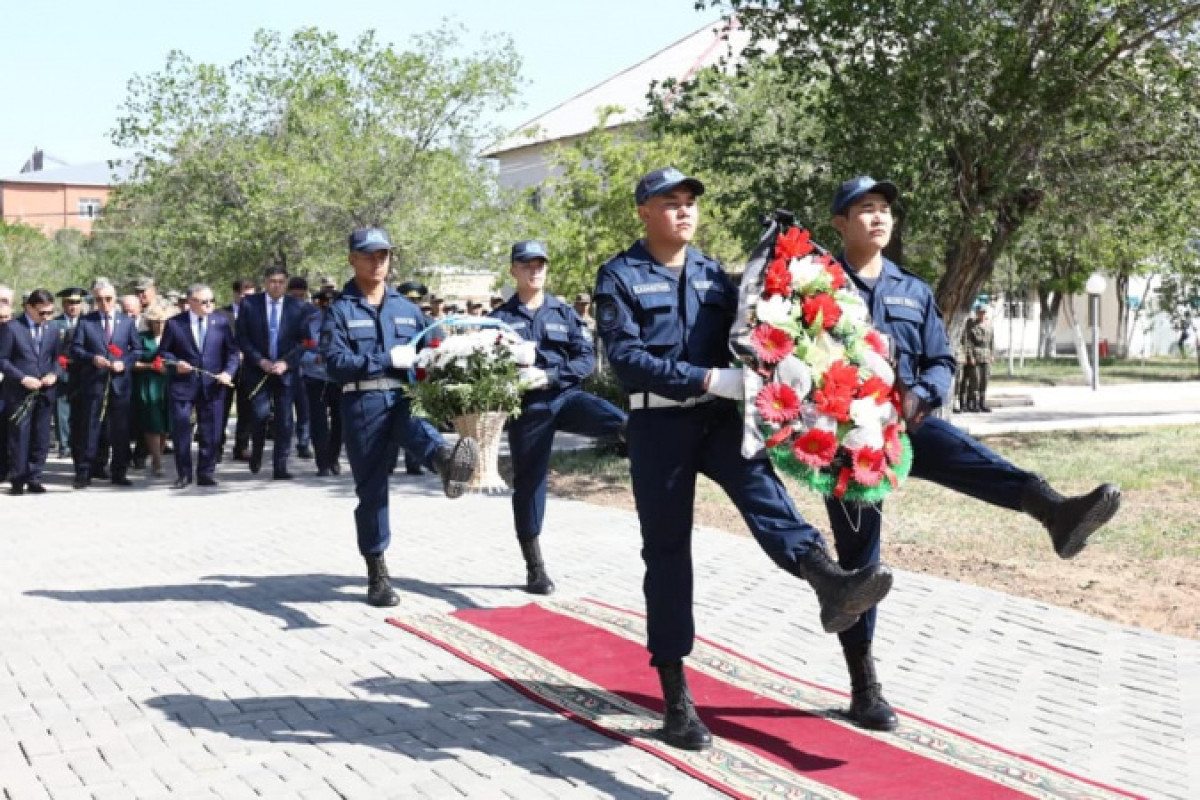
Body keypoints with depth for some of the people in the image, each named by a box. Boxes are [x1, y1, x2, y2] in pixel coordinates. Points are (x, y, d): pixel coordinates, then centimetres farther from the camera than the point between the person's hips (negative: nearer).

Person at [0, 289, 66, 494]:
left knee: (41, 437, 5)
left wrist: (53, 374, -6)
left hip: (45, 391, 4)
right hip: (19, 392, -4)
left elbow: (58, 357, 14)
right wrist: (22, 378, -15)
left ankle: (34, 477, 14)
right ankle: (17, 480, 6)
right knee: (19, 436, -1)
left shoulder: (52, 329, 9)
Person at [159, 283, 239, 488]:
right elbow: (163, 351, 6)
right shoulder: (174, 323, 0)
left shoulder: (221, 322, 4)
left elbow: (232, 351, 6)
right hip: (183, 384, -1)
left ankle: (206, 473, 15)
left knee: (211, 432, 3)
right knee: (180, 429, 0)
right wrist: (175, 363, -12)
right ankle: (183, 474, 12)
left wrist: (228, 372, -9)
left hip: (212, 384, 1)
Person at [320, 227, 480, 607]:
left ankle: (446, 462, -68)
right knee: (371, 488, 3)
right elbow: (336, 364, -9)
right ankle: (377, 573, 13)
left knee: (420, 431, -34)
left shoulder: (406, 307, 18)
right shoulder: (340, 310, 5)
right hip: (364, 404, -2)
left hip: (405, 397, 2)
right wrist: (389, 358, -15)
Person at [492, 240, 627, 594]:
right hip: (527, 407, -1)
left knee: (620, 423, -29)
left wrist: (549, 376, -15)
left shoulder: (565, 313, 9)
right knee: (529, 483, 5)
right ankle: (535, 568, 16)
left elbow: (587, 358, 1)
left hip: (566, 395, 1)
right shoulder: (500, 318, 6)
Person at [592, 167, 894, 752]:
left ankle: (829, 583, -51)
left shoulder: (713, 274, 14)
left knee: (760, 487, -26)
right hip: (658, 424, -3)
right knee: (666, 549, 1)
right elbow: (626, 358, -14)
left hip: (719, 416, 4)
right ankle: (676, 697, 8)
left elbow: (735, 342, 13)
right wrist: (708, 378, -21)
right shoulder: (619, 276, -2)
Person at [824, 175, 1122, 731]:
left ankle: (1052, 511, -62)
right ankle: (864, 687, 14)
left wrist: (919, 396, -10)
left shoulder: (914, 292, 12)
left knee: (961, 453, -32)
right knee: (858, 558, 2)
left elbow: (942, 362, 10)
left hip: (906, 424, 3)